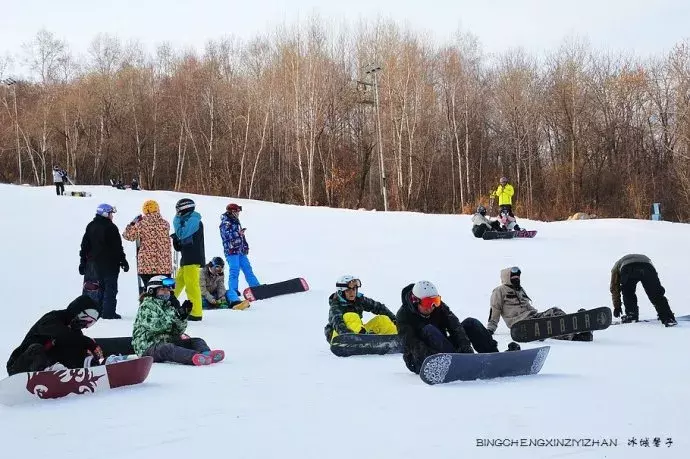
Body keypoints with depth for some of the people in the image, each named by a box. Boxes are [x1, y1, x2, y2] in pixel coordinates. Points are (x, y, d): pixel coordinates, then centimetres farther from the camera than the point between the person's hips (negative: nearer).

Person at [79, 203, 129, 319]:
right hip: (110, 264, -6)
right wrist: (123, 261, -3)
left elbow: (84, 246, 11)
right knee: (110, 288, -1)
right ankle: (108, 312, -3)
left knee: (96, 288, 13)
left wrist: (83, 262, 16)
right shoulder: (111, 227, -12)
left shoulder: (90, 226, 8)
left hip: (93, 263, 6)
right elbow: (118, 247, -11)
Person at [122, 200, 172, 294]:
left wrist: (133, 222, 18)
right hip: (164, 266, 1)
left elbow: (127, 235, 6)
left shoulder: (141, 224, -6)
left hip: (147, 265, -1)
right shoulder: (165, 224, 1)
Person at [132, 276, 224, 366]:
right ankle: (196, 357, -66)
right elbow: (155, 326, -20)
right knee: (167, 349, -38)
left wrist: (183, 316, -7)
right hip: (149, 347, -7)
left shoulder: (168, 306, 18)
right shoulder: (146, 306, -2)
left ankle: (206, 354, -47)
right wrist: (176, 313, -22)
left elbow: (178, 331, 11)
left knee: (197, 341, -10)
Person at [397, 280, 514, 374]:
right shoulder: (404, 315, -13)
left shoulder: (439, 306, 0)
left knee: (470, 323, -10)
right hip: (419, 360, -5)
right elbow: (412, 343, -26)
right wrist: (433, 354, -43)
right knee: (429, 330, -33)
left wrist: (465, 346, -34)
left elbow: (455, 326, -15)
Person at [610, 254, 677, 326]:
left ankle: (631, 314, 16)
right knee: (657, 295, 10)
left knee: (628, 294, 25)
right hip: (648, 267, 2)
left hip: (628, 269, -2)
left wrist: (617, 306, 44)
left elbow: (614, 288, 39)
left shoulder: (617, 266, 44)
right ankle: (668, 318, 0)